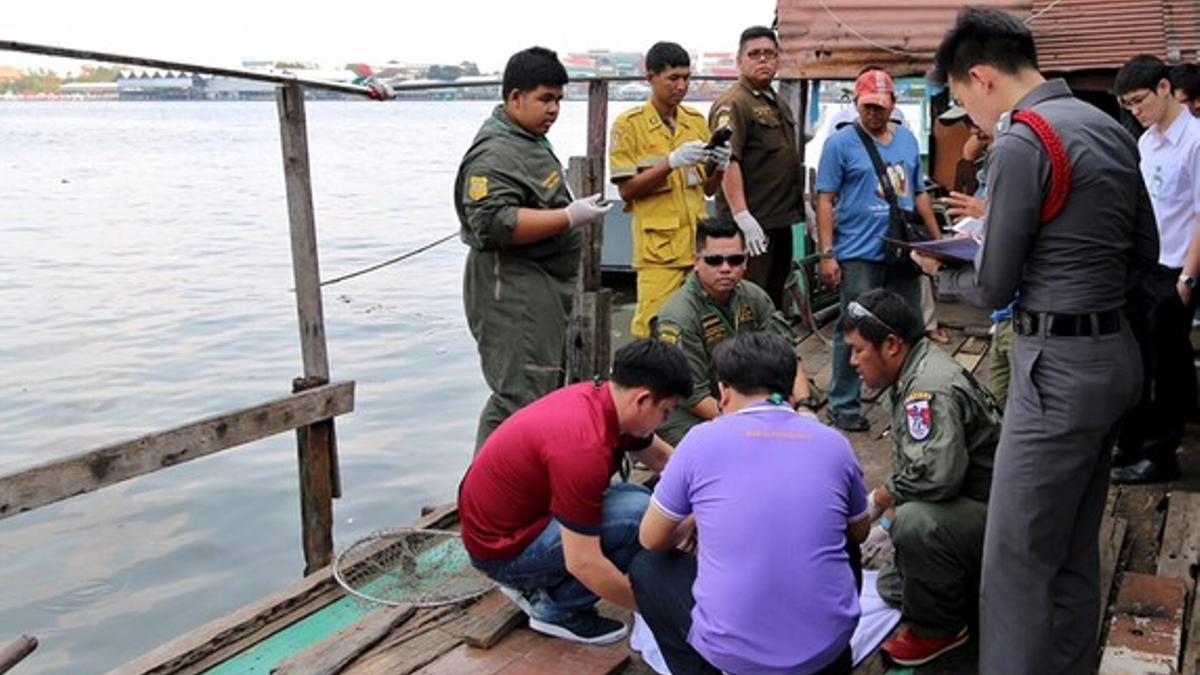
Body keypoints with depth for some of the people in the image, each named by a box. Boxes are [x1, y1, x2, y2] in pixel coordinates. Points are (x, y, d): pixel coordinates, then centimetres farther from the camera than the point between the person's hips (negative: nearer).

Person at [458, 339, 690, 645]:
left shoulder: (600, 396, -3)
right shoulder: (583, 447, -31)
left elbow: (662, 457, 16)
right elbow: (582, 563, -27)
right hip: (501, 547, -9)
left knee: (634, 497, 14)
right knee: (638, 514, -21)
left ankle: (534, 584, 13)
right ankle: (558, 609, -3)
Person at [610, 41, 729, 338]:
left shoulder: (696, 120, 13)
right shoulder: (629, 124, -2)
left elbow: (708, 188, 17)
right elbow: (627, 189, -6)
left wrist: (720, 165, -5)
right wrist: (672, 161, -17)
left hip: (699, 242, 5)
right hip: (659, 246, -5)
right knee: (652, 330, -9)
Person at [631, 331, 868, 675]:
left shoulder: (702, 440, -5)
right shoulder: (834, 443, 3)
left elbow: (652, 540, 7)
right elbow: (859, 534, 20)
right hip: (828, 645, 4)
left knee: (646, 567, 22)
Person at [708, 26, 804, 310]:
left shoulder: (779, 104, 20)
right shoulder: (733, 104, -11)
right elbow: (728, 162, -20)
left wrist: (804, 206, 25)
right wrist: (742, 216, -27)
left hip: (780, 221, 10)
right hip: (752, 223, -9)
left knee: (775, 298, 16)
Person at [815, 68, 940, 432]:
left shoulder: (907, 139, 15)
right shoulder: (841, 143, -2)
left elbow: (919, 194, 21)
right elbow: (825, 200, -6)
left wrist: (938, 240, 17)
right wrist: (827, 254, -13)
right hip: (859, 255, -5)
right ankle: (843, 405, 10)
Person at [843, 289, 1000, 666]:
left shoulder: (931, 389, -28)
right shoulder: (913, 373, 5)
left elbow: (937, 473, -38)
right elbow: (910, 463, 15)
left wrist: (879, 499, -21)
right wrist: (892, 506, 5)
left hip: (992, 512, -11)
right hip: (966, 506, 11)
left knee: (916, 523, -38)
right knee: (892, 588, 18)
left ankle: (938, 628, -16)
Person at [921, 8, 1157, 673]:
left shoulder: (1019, 141, -15)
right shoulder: (1110, 128, 11)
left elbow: (993, 288, -13)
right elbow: (1144, 252, 18)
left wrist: (940, 270, 6)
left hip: (1060, 367, -9)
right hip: (1116, 352, 9)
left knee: (1017, 561, -1)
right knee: (1075, 551, 18)